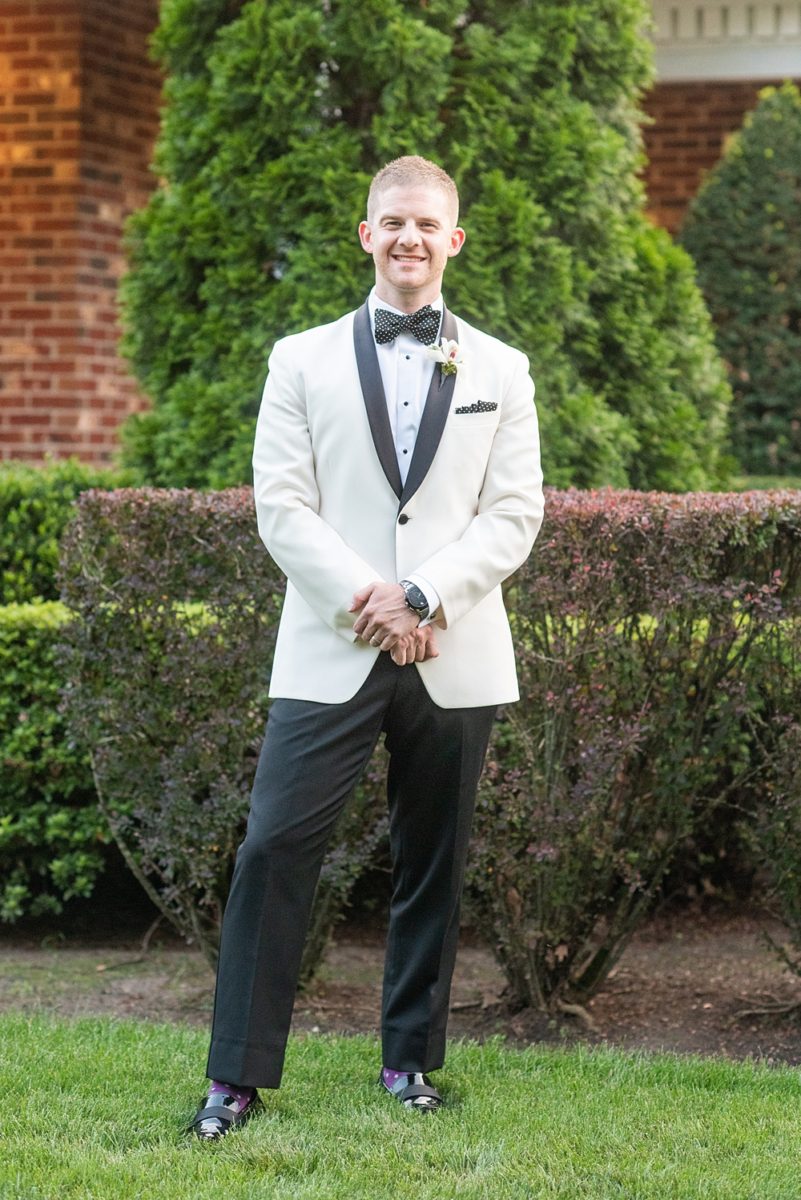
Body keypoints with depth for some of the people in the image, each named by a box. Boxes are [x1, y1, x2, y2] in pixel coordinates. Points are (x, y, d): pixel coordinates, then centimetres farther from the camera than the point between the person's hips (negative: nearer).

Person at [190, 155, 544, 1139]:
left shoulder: (499, 371, 11)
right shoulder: (303, 360, 9)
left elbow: (515, 514, 2)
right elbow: (280, 504, 0)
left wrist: (423, 596, -12)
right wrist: (365, 601, -13)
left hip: (454, 656, 1)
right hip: (329, 652, -1)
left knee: (432, 863, 7)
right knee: (274, 846, -9)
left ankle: (410, 1058, 21)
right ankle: (238, 1075, -3)